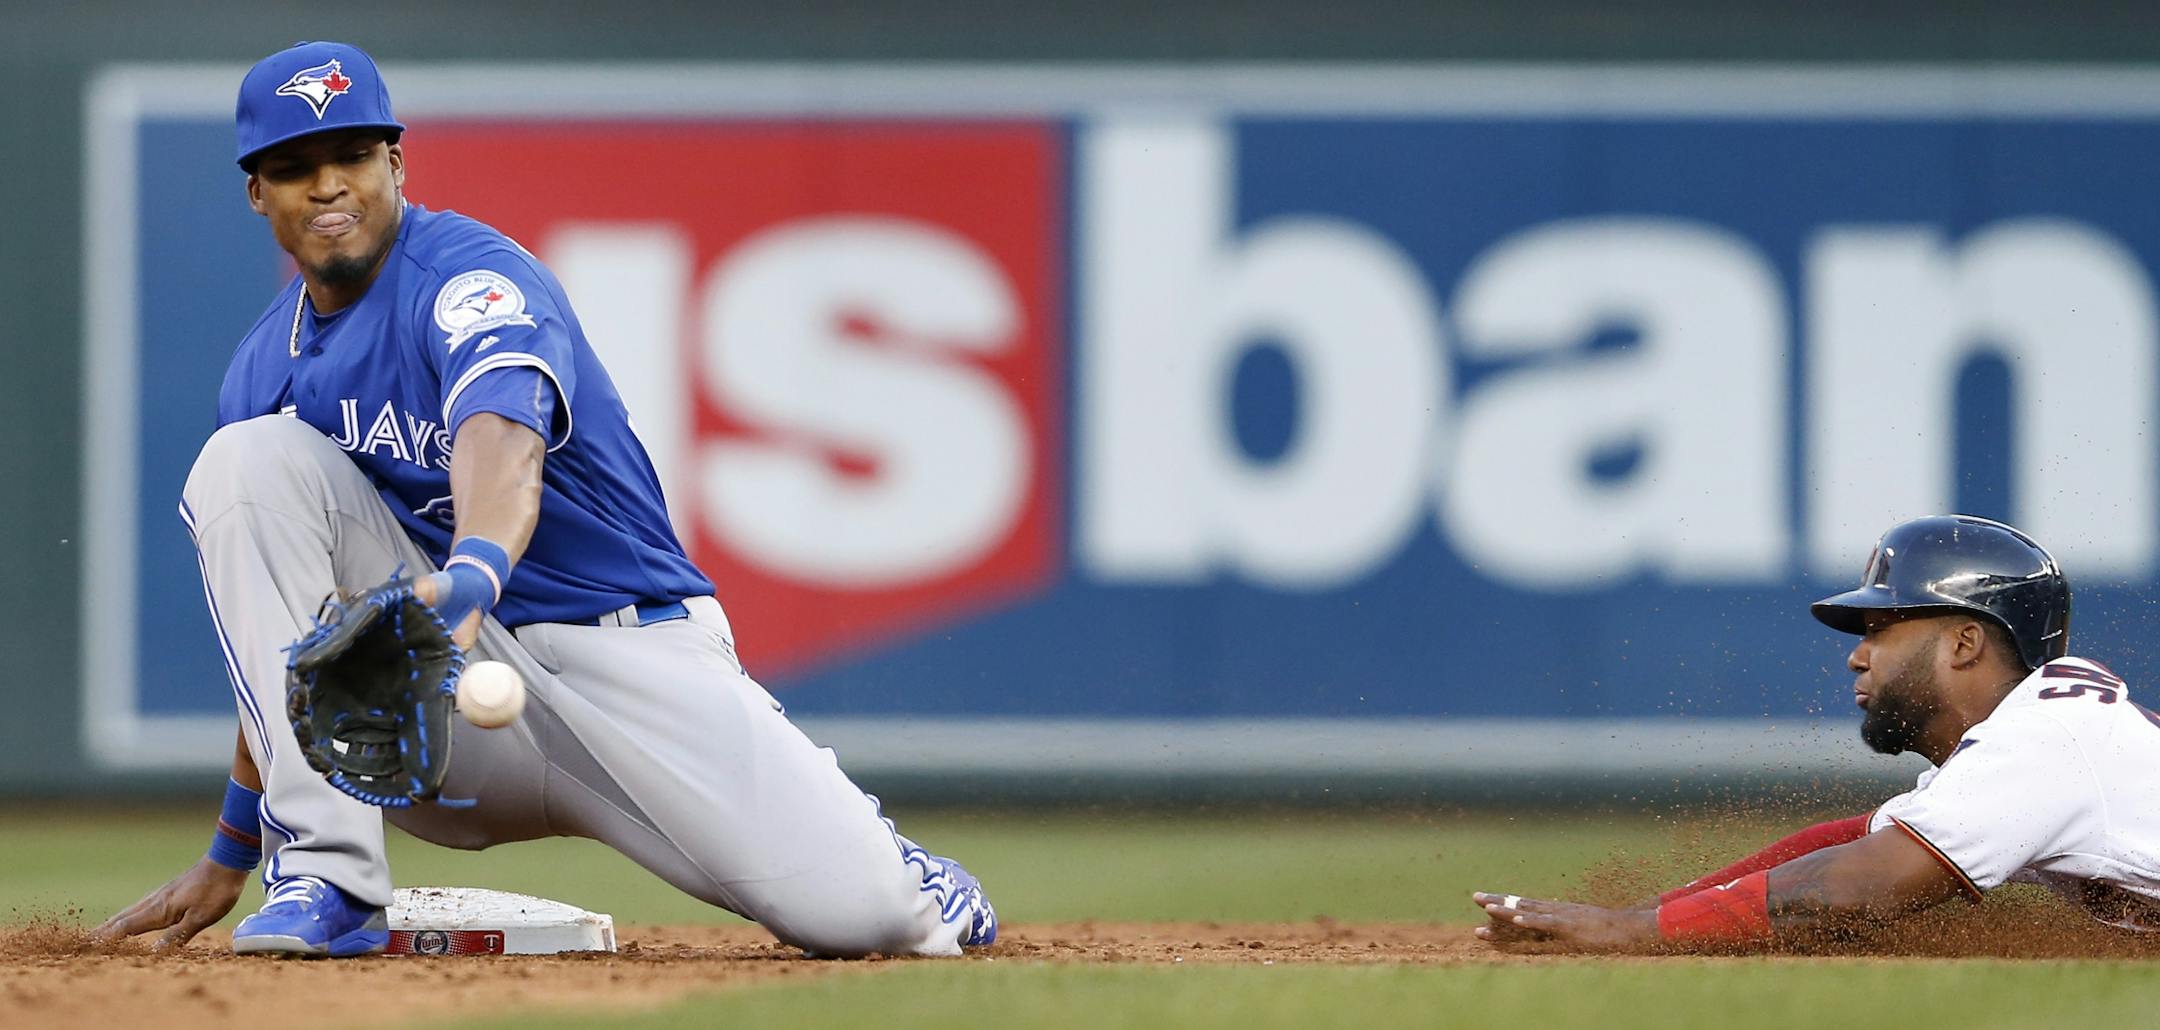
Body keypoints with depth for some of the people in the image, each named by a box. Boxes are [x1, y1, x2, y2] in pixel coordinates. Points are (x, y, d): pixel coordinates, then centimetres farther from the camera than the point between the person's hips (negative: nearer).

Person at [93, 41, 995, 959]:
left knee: (856, 912, -27)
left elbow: (503, 442, -35)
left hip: (631, 649, -4)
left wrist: (471, 578, -57)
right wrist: (231, 852, 12)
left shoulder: (473, 278, -12)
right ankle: (326, 880, -21)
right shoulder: (264, 371, 8)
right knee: (249, 459, -17)